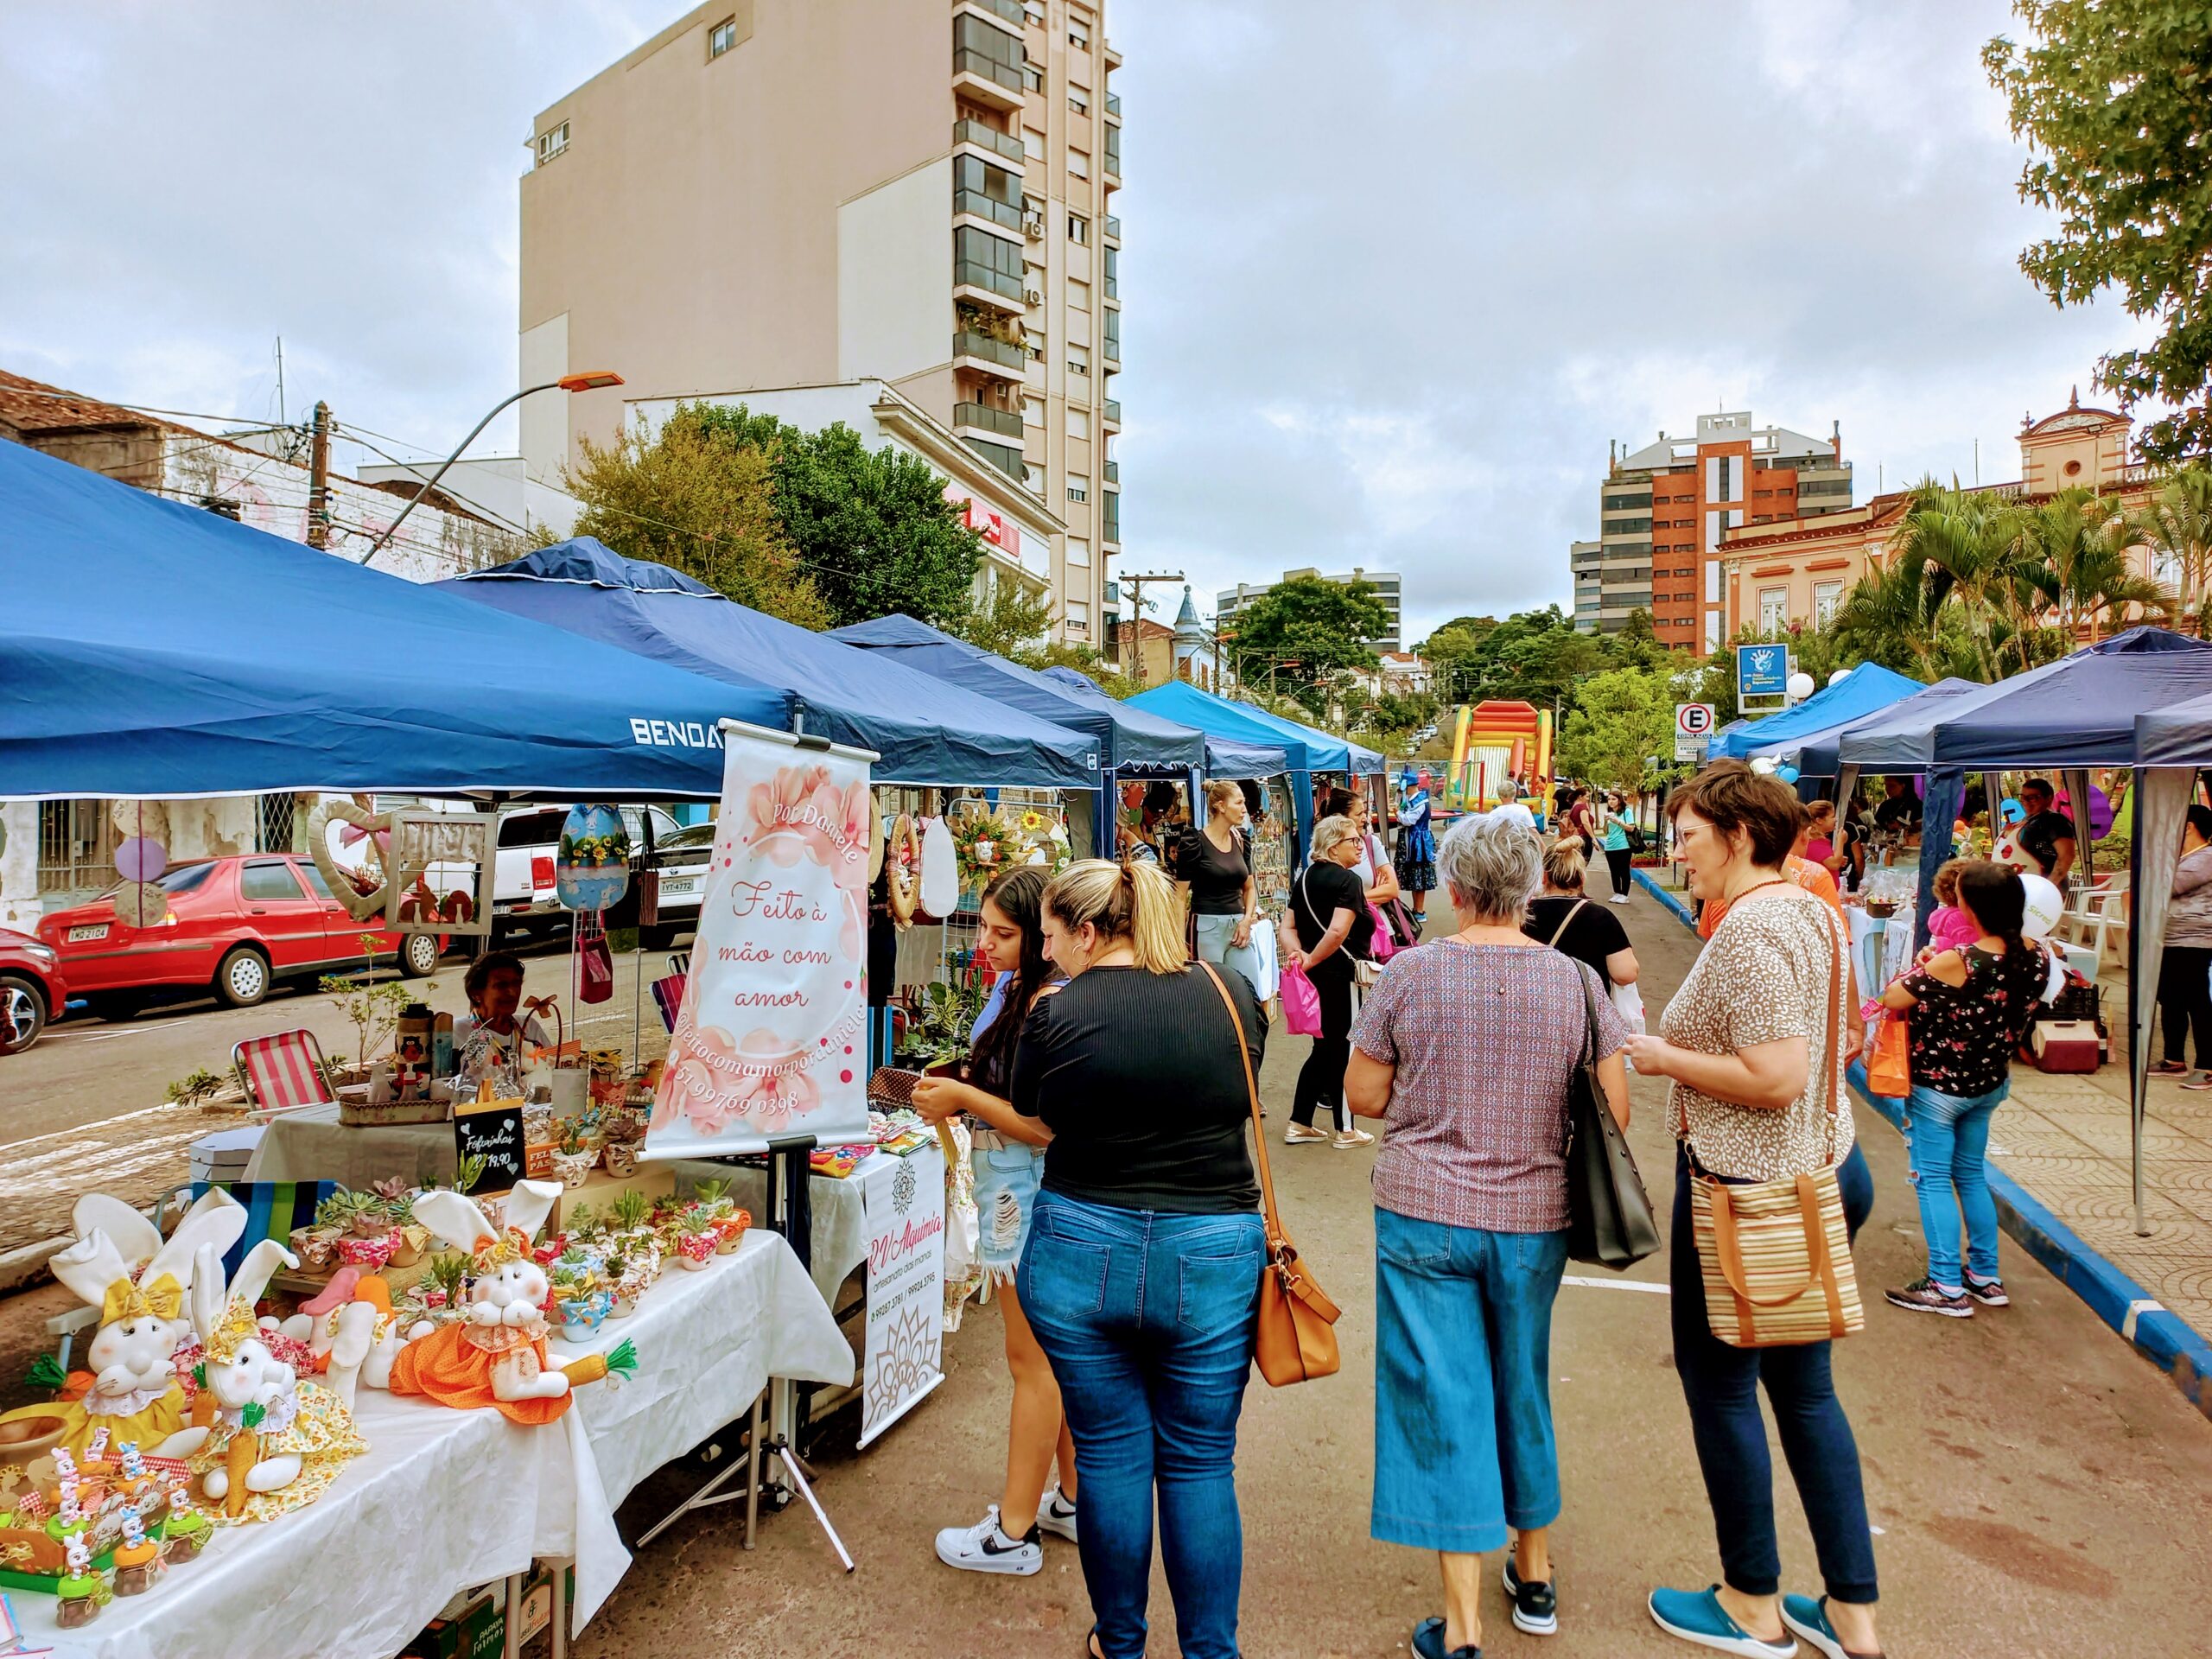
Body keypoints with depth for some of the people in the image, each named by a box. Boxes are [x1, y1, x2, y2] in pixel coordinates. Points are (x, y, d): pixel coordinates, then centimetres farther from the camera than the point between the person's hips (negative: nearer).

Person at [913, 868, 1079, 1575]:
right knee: (1057, 1355, 20)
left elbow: (1049, 1125, -23)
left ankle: (1014, 1530, 19)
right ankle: (1073, 1499, 35)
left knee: (1033, 1363, 5)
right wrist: (954, 1093, 4)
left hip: (1031, 1192, -10)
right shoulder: (1012, 987, 7)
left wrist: (964, 1097, -17)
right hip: (1014, 1189, 10)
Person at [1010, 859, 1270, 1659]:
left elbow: (1032, 1123, 5)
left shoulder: (1056, 1013, -9)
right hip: (1212, 1257, 1)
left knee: (1110, 1454, 14)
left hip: (1081, 1254, -1)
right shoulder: (1233, 995, -2)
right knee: (1200, 1464, 13)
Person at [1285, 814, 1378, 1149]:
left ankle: (1299, 1125, 19)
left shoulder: (1305, 877, 11)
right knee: (1344, 1050, 4)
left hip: (1315, 976, 8)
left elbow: (1288, 928, 7)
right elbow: (1337, 932, -27)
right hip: (1341, 975, -8)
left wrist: (1297, 954, -7)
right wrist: (1311, 959, -17)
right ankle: (1346, 1131, 16)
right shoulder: (1348, 880, -15)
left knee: (1324, 1048, 17)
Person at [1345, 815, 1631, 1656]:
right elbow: (1615, 1112, -3)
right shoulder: (1576, 979, -5)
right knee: (1523, 1390, 21)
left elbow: (1363, 1095, -4)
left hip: (1424, 1215, -2)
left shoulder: (1411, 972, -10)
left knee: (1443, 1401, 6)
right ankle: (1534, 1577, 40)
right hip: (1533, 1221, 3)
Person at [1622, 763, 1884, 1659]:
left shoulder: (1750, 927, -22)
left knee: (1718, 1382, 8)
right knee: (1805, 1386, 18)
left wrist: (1662, 1057, -15)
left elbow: (1775, 1078, -28)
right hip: (1820, 1170, 10)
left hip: (1744, 1183, -10)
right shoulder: (1811, 910, 8)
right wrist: (1681, 1044, 11)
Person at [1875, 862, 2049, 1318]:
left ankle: (1947, 1288, 6)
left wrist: (1923, 968, -1)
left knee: (1932, 1180, 4)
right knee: (1971, 1175, 20)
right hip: (1990, 1084, 7)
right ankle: (1986, 1277, 27)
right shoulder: (2036, 959, -7)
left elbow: (1891, 999, -21)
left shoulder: (1956, 963, -28)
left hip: (1939, 1087, -7)